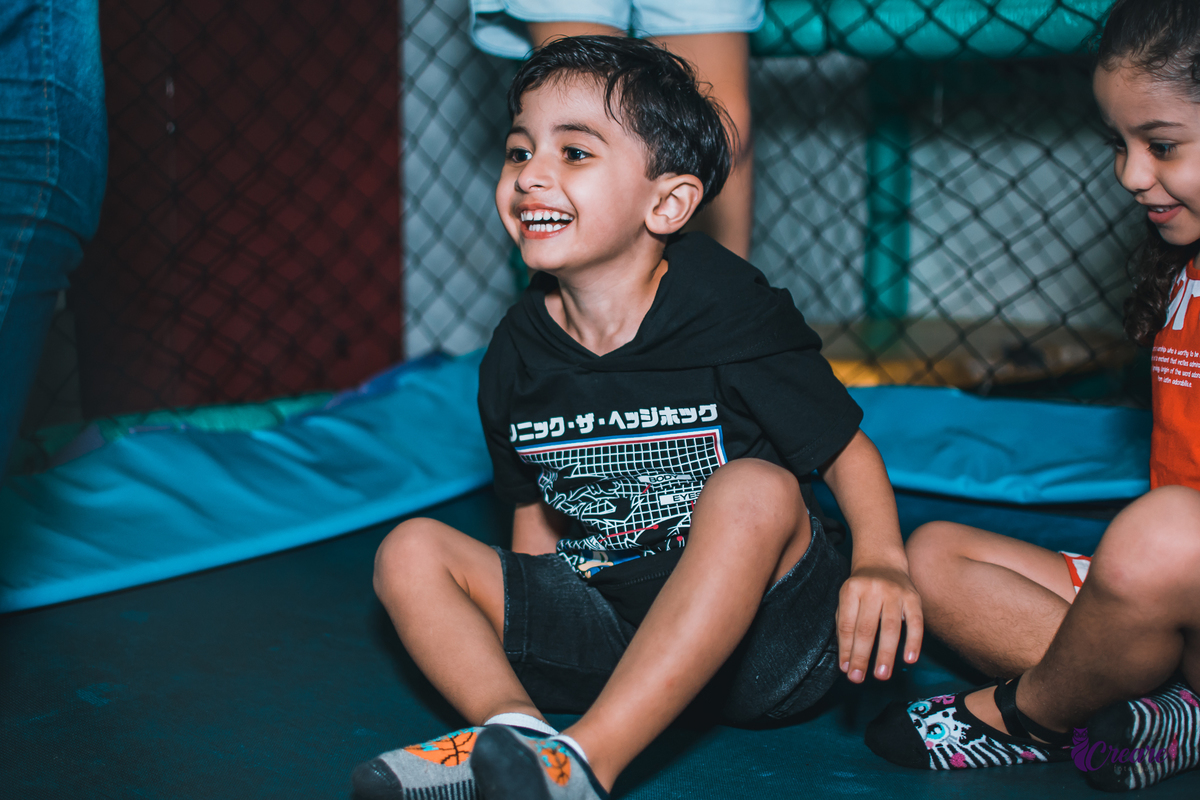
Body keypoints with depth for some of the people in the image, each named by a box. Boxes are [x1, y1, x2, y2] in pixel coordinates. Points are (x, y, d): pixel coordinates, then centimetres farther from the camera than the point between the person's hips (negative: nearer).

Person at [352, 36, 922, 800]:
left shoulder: (731, 319, -13)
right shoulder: (518, 356, 1)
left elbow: (847, 450, -7)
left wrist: (881, 561, -25)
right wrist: (522, 626, 3)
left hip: (764, 633, -4)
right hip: (604, 628, 5)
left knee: (758, 489, -35)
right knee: (412, 550, -6)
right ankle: (512, 726, -32)